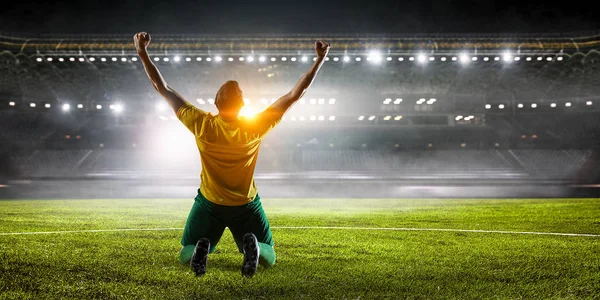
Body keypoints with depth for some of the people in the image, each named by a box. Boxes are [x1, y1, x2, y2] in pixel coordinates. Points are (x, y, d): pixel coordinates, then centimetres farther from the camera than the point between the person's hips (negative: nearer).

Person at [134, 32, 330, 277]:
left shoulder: (202, 126, -20)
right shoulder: (255, 128, -20)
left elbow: (163, 89, -13)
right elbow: (296, 94, -16)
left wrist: (143, 53, -6)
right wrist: (320, 59, -10)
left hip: (209, 205, 0)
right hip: (247, 207, 0)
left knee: (185, 256, 20)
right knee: (269, 258, 17)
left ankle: (200, 249, -19)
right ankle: (254, 247, -21)